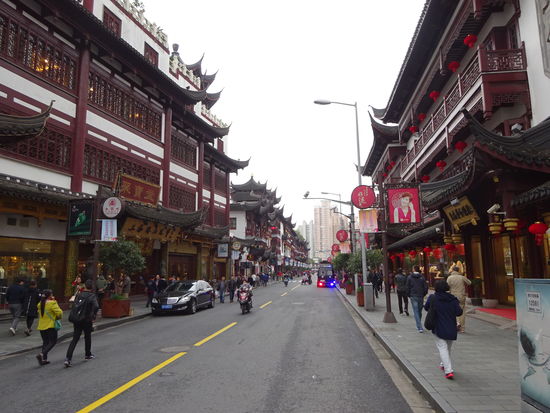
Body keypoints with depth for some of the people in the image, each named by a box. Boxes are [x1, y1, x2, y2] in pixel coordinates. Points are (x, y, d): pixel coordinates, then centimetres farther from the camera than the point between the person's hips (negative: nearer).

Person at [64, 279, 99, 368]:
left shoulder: (80, 295, 7)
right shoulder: (92, 296, -10)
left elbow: (74, 307, 12)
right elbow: (96, 307, -26)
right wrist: (93, 317, -12)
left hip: (77, 321, 4)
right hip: (86, 321, -4)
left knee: (75, 339, 5)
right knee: (87, 337, 17)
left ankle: (68, 359, -6)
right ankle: (87, 355, 32)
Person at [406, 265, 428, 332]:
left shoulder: (409, 277, -3)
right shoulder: (422, 277, -1)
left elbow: (408, 287, -2)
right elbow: (426, 287, -2)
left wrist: (408, 295, 11)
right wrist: (424, 294, 12)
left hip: (413, 297, -2)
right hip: (421, 296, 2)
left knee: (416, 312, -2)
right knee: (420, 311, 15)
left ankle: (420, 328, -11)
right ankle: (419, 326, 28)